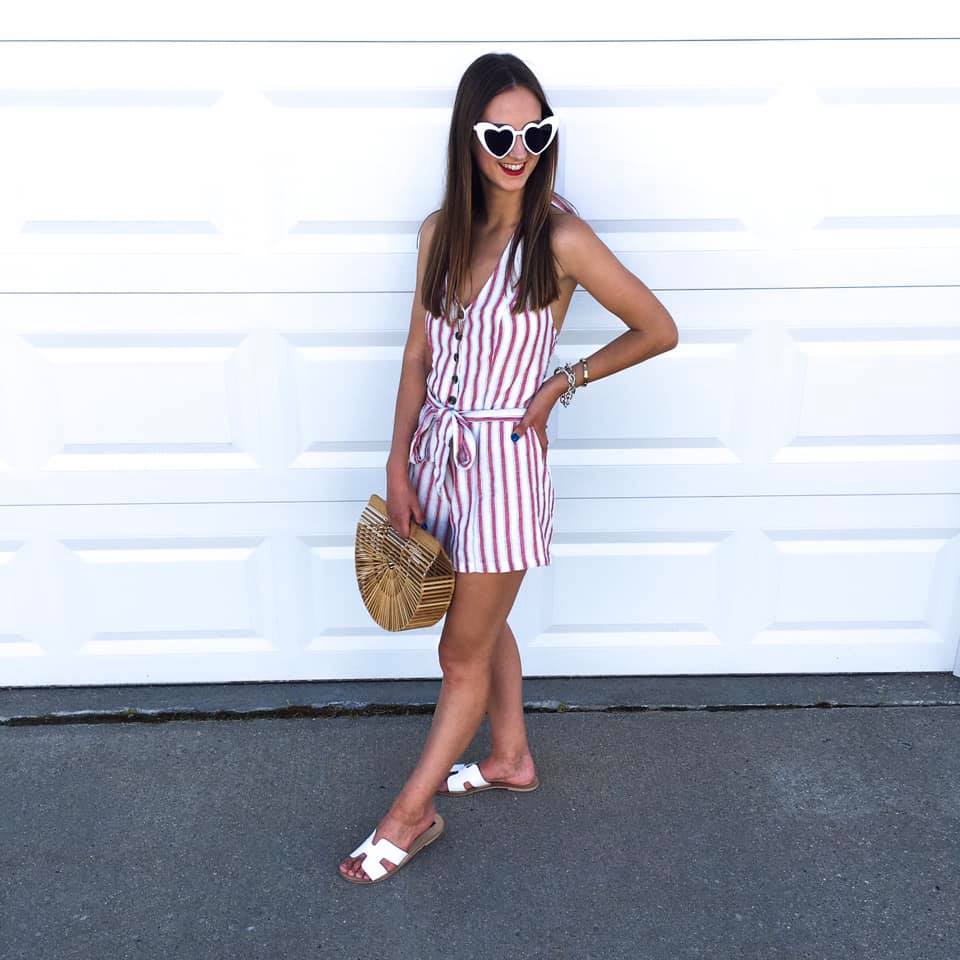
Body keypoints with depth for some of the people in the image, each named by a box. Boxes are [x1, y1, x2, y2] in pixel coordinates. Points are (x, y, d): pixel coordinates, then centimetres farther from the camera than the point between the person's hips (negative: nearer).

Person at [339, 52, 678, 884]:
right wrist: (398, 466, 3)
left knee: (463, 655, 7)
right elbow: (419, 355, 5)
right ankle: (511, 759, 45)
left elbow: (659, 331, -7)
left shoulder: (560, 239, -16)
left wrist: (562, 384, -7)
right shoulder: (442, 231, 1)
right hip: (438, 448, 7)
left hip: (503, 462, -7)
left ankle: (411, 813, 27)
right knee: (484, 625, 23)